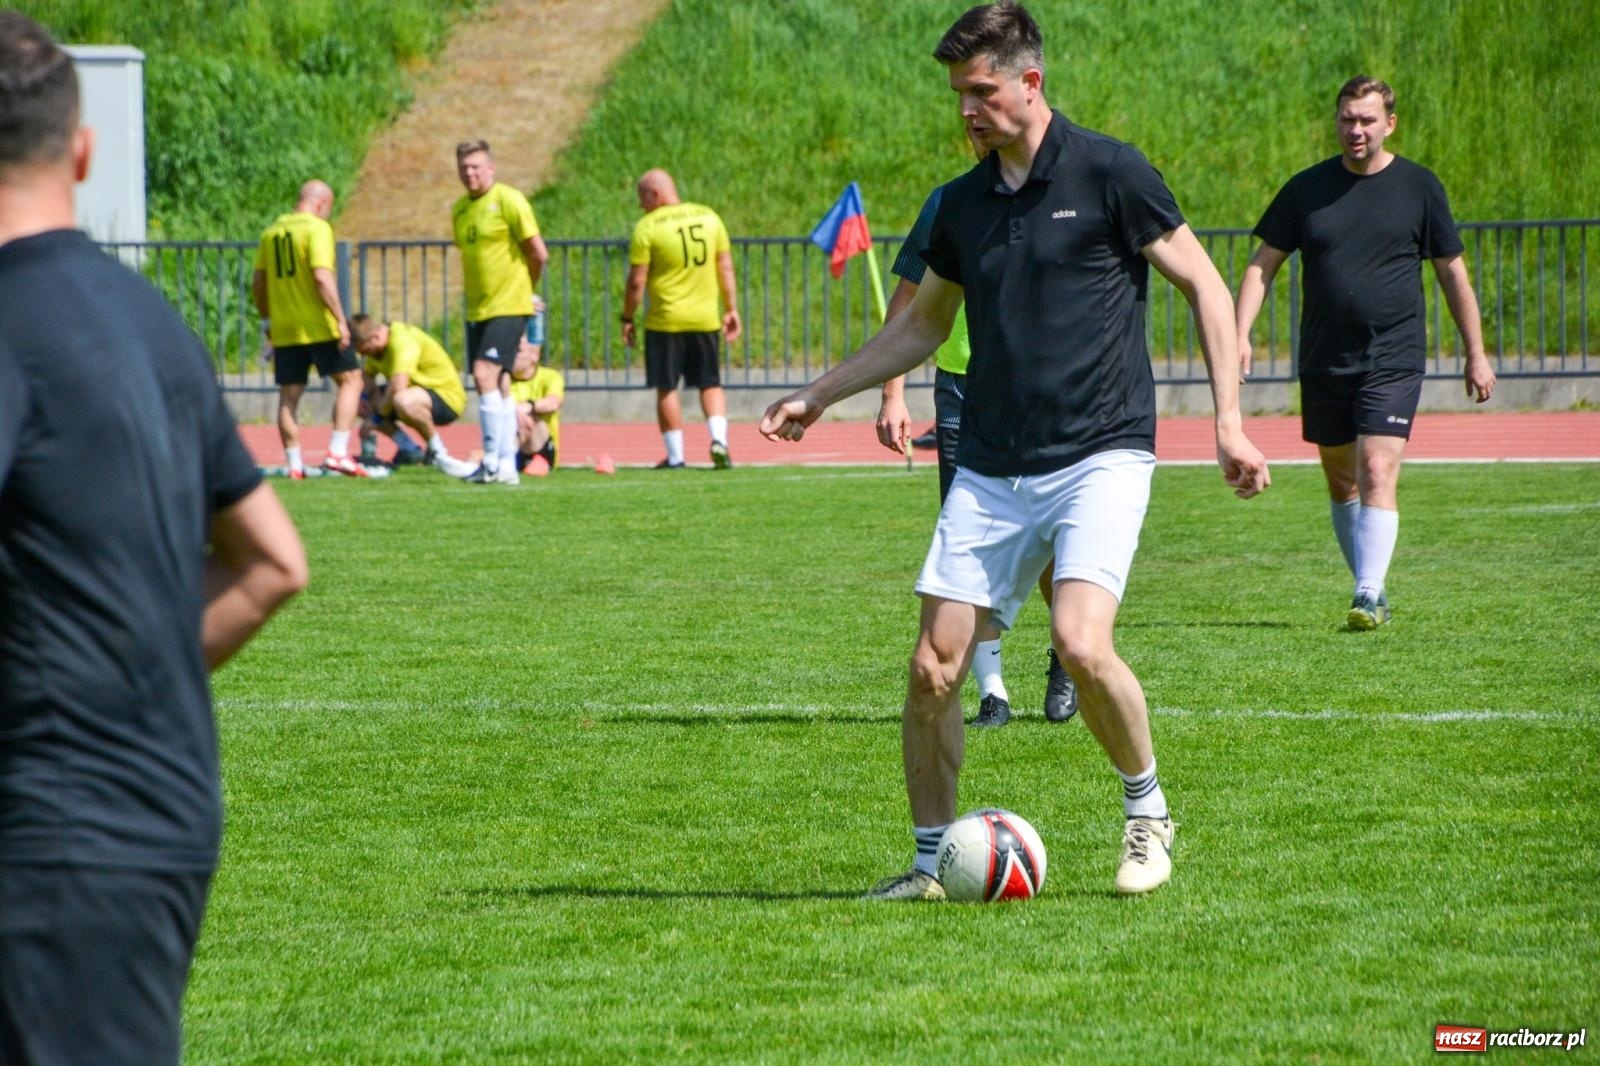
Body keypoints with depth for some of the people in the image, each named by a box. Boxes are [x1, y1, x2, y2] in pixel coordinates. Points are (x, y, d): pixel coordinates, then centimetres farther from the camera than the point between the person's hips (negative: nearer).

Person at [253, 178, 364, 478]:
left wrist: (267, 319, 24)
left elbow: (258, 282, 14)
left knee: (289, 394, 8)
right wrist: (341, 319, -17)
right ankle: (337, 453, -7)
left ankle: (294, 464, 7)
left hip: (283, 328, 6)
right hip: (319, 326, -6)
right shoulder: (317, 228, -8)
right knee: (350, 380, 4)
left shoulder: (271, 232, 12)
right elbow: (322, 277, -18)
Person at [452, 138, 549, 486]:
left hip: (508, 307, -7)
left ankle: (494, 461, -19)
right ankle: (506, 466, 12)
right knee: (497, 386, 8)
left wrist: (526, 289, 7)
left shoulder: (509, 201, -10)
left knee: (485, 375, -18)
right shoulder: (460, 209, 11)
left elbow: (539, 253, -8)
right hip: (477, 310, 7)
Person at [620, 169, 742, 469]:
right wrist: (731, 310, 13)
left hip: (665, 321, -4)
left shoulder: (647, 227, -9)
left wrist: (627, 318, 1)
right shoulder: (709, 217, 5)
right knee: (710, 384, 13)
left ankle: (675, 456, 7)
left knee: (666, 388, 6)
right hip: (706, 317, 4)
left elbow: (637, 281, -9)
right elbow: (726, 267, 7)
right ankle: (719, 439, -7)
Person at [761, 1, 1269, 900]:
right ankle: (934, 863, 11)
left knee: (1081, 643, -23)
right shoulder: (964, 203, 11)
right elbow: (922, 325, 26)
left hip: (1101, 456, -5)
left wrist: (1228, 421, -9)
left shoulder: (1106, 173, -5)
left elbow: (1205, 287, -2)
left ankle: (1148, 809, 3)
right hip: (991, 470, 5)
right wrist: (820, 396, 22)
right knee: (934, 665, -3)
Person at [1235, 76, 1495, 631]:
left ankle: (1368, 596, -20)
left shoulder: (1419, 187, 1)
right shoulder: (1306, 189, 5)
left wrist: (1476, 353, 7)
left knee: (1378, 473, -16)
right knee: (1340, 482, 11)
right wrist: (1240, 335, -5)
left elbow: (1452, 272, 8)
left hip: (1393, 361, -3)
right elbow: (1263, 264, 8)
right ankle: (1372, 588, 25)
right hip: (1324, 362, 3)